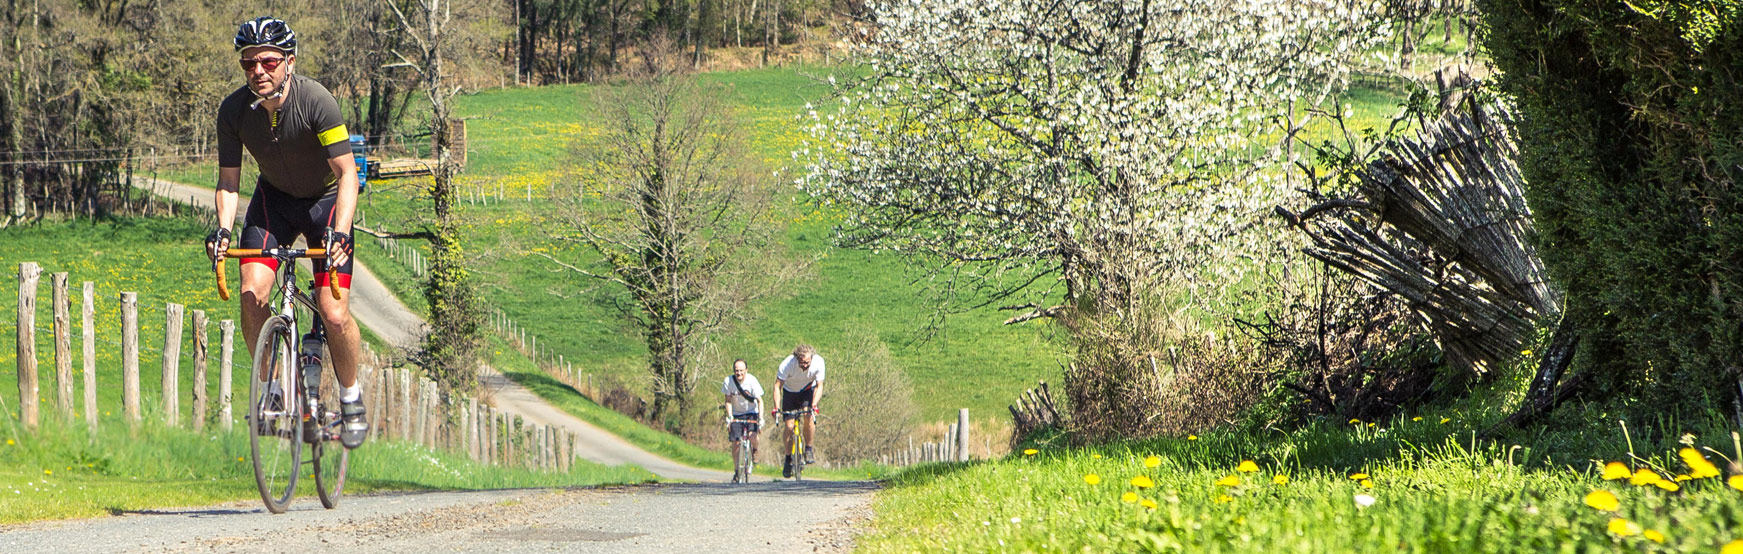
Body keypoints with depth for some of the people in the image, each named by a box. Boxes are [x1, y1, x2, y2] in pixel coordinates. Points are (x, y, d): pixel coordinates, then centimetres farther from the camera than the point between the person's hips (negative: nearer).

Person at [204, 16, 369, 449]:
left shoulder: (316, 101, -29)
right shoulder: (234, 110, -19)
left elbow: (347, 174, -27)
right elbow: (228, 180, -10)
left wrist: (339, 233, -40)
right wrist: (223, 228, -29)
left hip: (326, 200, -3)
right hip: (274, 198, 3)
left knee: (334, 315, -14)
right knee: (252, 293, -19)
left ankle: (351, 396, 12)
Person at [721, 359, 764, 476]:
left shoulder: (751, 381, -20)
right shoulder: (729, 381, -16)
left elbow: (759, 400, -16)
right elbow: (728, 401, -7)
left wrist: (761, 418, -25)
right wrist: (729, 417, -19)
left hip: (751, 412, -2)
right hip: (736, 414, 2)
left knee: (752, 436, -25)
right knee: (735, 443, -6)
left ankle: (754, 450, 11)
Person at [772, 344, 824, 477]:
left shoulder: (818, 362, -30)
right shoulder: (787, 364, -33)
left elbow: (819, 386, -24)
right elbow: (777, 386, -30)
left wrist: (814, 405, -38)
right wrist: (777, 407, -40)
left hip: (808, 391, 0)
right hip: (790, 391, 0)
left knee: (808, 417, -25)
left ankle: (809, 449, -6)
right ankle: (788, 460, 5)